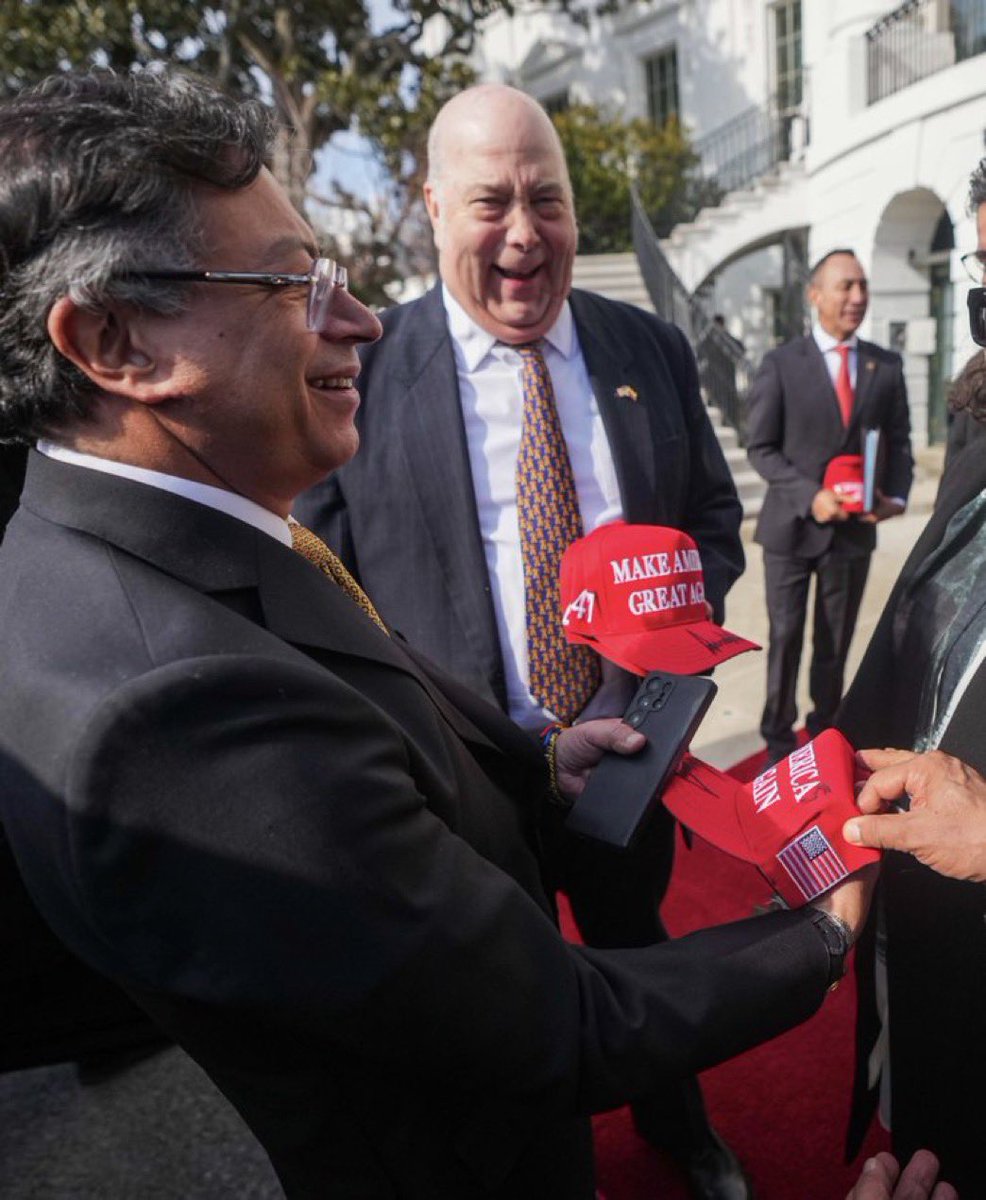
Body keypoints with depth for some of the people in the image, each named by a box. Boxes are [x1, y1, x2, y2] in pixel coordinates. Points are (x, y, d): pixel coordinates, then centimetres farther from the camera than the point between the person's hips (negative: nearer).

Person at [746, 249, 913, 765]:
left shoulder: (886, 365, 5)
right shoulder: (780, 363, -5)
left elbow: (898, 441, 10)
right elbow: (760, 447, -7)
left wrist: (895, 496, -8)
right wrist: (810, 495, -19)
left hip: (854, 527, 3)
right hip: (791, 526, -3)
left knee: (836, 642, 13)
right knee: (786, 638, 6)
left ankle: (824, 732, 29)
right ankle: (778, 738, 22)